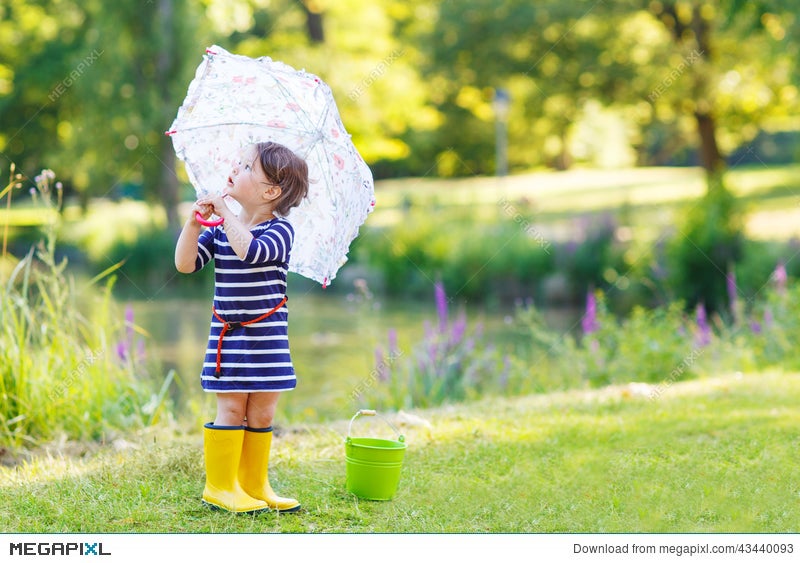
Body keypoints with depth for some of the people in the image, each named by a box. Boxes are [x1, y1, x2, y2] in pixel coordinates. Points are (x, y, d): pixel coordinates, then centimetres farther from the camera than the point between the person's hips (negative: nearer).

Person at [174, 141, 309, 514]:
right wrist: (194, 222, -10)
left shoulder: (278, 230, -9)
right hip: (226, 335, 2)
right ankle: (220, 486, 8)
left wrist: (225, 212, -23)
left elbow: (250, 251, -29)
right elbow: (186, 264, -1)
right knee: (232, 409, 0)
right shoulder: (219, 230, 5)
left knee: (261, 413, 6)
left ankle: (255, 486, 19)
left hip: (266, 336, -1)